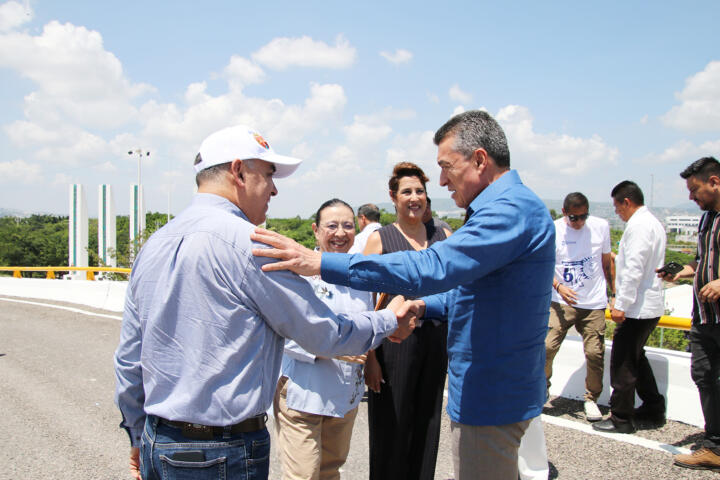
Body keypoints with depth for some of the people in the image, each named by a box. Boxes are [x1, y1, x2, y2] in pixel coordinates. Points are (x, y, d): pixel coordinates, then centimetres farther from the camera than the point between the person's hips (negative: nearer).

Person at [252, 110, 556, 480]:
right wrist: (425, 305, 6)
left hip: (492, 394, -10)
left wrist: (321, 263, -34)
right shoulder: (512, 206, 14)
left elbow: (433, 268, -33)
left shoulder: (511, 210, -22)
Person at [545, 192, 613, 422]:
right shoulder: (553, 230, -4)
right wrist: (559, 286, -18)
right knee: (546, 347, -10)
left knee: (595, 353, -3)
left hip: (594, 304, 1)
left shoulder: (601, 227, 3)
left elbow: (606, 263, 14)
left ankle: (591, 400, 18)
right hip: (561, 302, -1)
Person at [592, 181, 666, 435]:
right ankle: (654, 405, 32)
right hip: (650, 305, 11)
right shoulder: (653, 223, 15)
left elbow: (634, 269, -23)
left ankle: (621, 418, 4)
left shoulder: (638, 226, -17)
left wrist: (621, 304, -22)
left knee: (623, 362, -3)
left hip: (637, 308, -11)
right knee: (635, 357, 22)